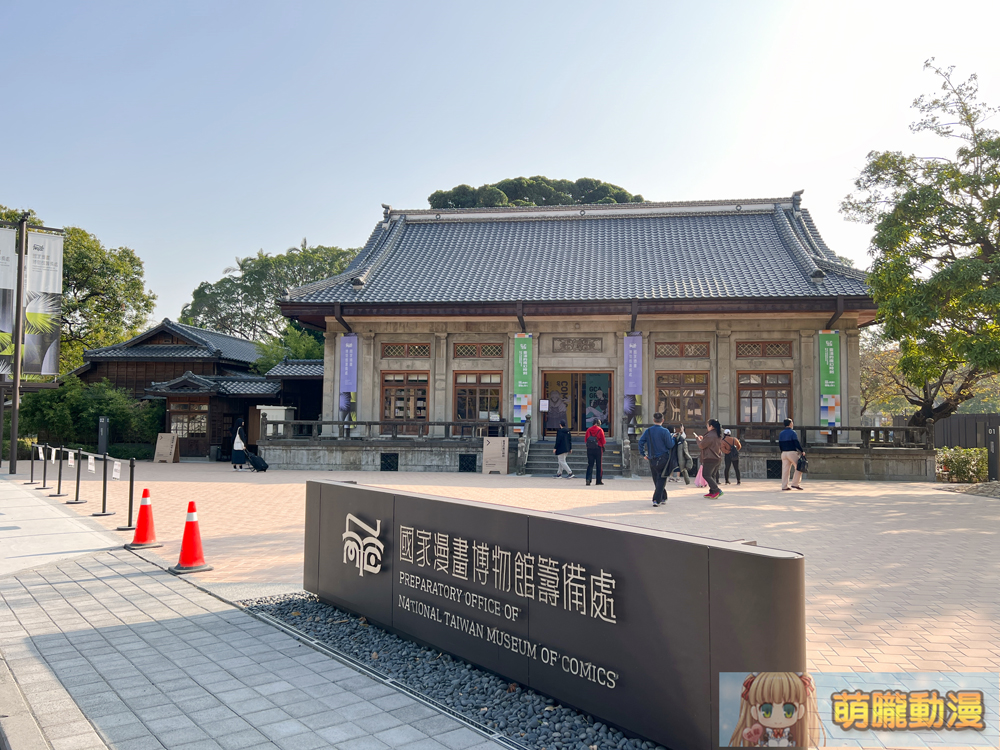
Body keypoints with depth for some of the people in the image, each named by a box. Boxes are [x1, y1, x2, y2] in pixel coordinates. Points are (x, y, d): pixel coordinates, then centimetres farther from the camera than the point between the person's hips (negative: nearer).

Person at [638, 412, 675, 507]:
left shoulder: (648, 431, 1)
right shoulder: (665, 431, -11)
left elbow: (641, 441, -3)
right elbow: (670, 445, -9)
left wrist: (643, 454, 5)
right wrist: (672, 437, 9)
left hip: (652, 459, 4)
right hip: (663, 459, -4)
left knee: (656, 480, 16)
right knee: (661, 480, 2)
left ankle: (663, 498, 27)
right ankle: (656, 500, -7)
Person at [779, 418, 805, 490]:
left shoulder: (781, 433, 11)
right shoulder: (793, 432, -7)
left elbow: (779, 445, 12)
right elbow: (797, 443, -13)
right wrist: (802, 451, -4)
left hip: (784, 453, 6)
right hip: (792, 453, -6)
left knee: (785, 469, 5)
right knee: (799, 468, 5)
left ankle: (784, 486, 2)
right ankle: (795, 483, 1)